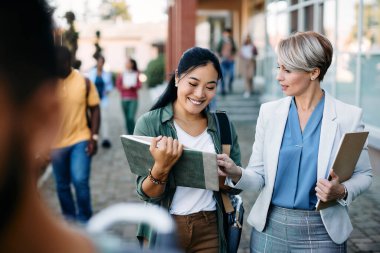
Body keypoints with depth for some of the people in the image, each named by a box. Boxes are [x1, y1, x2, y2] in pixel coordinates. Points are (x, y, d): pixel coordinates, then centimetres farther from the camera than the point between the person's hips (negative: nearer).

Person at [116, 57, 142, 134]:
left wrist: (131, 86, -16)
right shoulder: (122, 74, 6)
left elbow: (139, 85, 0)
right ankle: (129, 135, 13)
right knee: (127, 118, 4)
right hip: (124, 99, 2)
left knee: (131, 118, -14)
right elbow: (118, 85, 5)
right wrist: (124, 87, -14)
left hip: (133, 99, -2)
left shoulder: (136, 74, 3)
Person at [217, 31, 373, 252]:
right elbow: (259, 176, 1)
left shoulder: (349, 116, -7)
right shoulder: (269, 112, -1)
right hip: (270, 228, 2)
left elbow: (363, 174, 2)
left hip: (322, 232, -2)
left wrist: (342, 192, -18)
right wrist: (237, 174, -20)